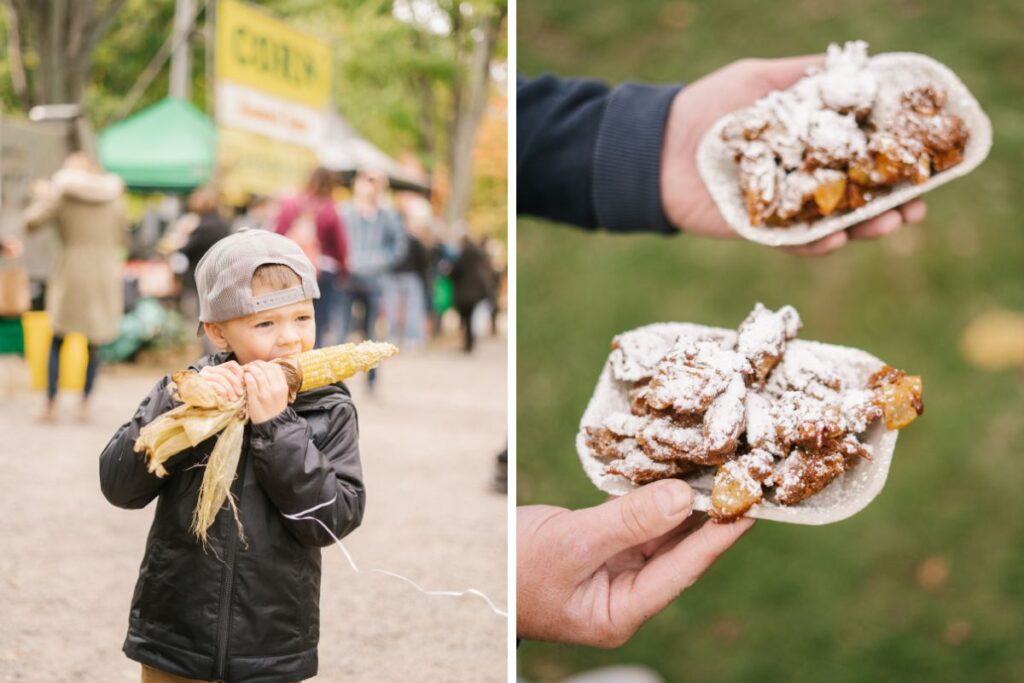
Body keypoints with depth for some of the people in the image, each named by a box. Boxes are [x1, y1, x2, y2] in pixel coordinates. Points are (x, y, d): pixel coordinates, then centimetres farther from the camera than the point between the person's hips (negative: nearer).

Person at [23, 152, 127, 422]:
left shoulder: (62, 193, -3)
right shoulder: (114, 196, 6)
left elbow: (31, 221, -2)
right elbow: (122, 238, 12)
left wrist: (41, 197, 16)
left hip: (72, 274, -2)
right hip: (107, 274, 2)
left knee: (58, 341, 10)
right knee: (94, 344, 11)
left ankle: (51, 403, 6)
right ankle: (85, 403, 10)